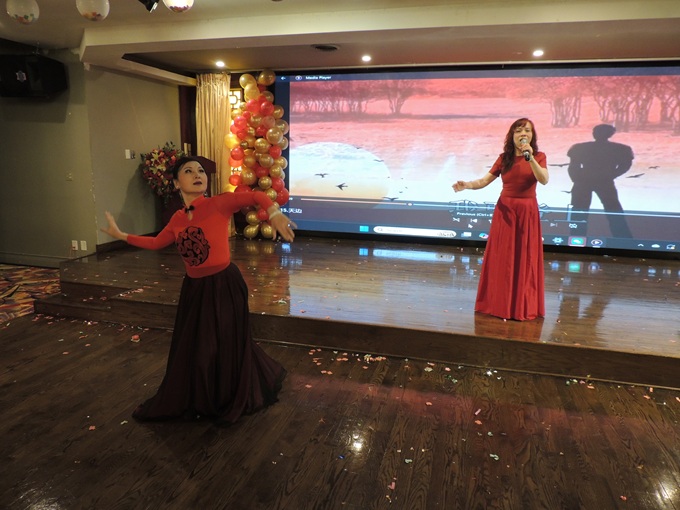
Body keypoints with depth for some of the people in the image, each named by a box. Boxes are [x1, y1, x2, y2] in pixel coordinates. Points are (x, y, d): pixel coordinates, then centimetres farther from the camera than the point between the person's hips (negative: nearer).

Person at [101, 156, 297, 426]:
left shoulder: (219, 204, -13)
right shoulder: (177, 218, 4)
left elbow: (256, 195, -24)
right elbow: (156, 243, 20)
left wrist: (274, 214, -43)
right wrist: (121, 235, 23)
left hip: (224, 286, -5)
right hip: (194, 289, 6)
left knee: (226, 347, 9)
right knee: (190, 349, 17)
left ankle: (231, 403, 35)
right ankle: (196, 401, 41)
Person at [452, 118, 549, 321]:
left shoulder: (539, 157, 0)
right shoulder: (504, 158, 4)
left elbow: (544, 180, -18)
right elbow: (485, 180, 0)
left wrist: (530, 157, -27)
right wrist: (466, 185, -19)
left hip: (527, 211, -1)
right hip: (505, 210, 2)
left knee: (525, 259, 2)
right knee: (502, 257, 5)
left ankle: (524, 306, 13)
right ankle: (499, 303, 17)